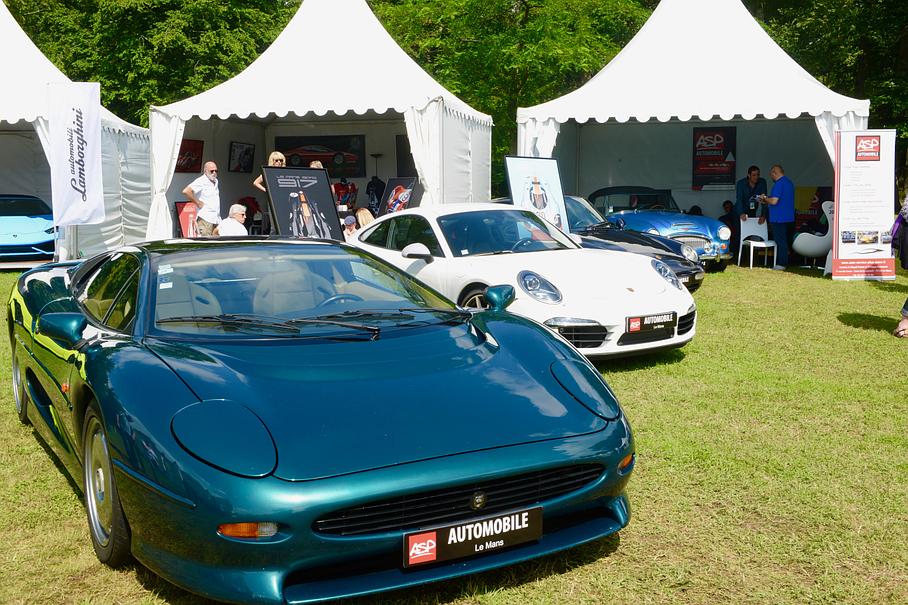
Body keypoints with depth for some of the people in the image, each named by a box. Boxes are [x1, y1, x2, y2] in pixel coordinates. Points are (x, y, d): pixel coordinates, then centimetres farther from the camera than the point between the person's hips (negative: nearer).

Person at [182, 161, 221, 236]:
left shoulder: (215, 181, 17)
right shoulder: (201, 181, -8)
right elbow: (186, 191, -21)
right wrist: (198, 203, -14)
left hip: (217, 220, 8)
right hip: (205, 219, -8)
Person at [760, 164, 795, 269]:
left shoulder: (779, 184, -16)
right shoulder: (789, 182, 15)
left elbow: (774, 201, -23)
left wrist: (765, 198, -4)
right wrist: (767, 200, 19)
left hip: (778, 218, -9)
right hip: (788, 217, 9)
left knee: (780, 242, -5)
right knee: (784, 241, 14)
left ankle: (781, 264, -2)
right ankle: (784, 262, 17)